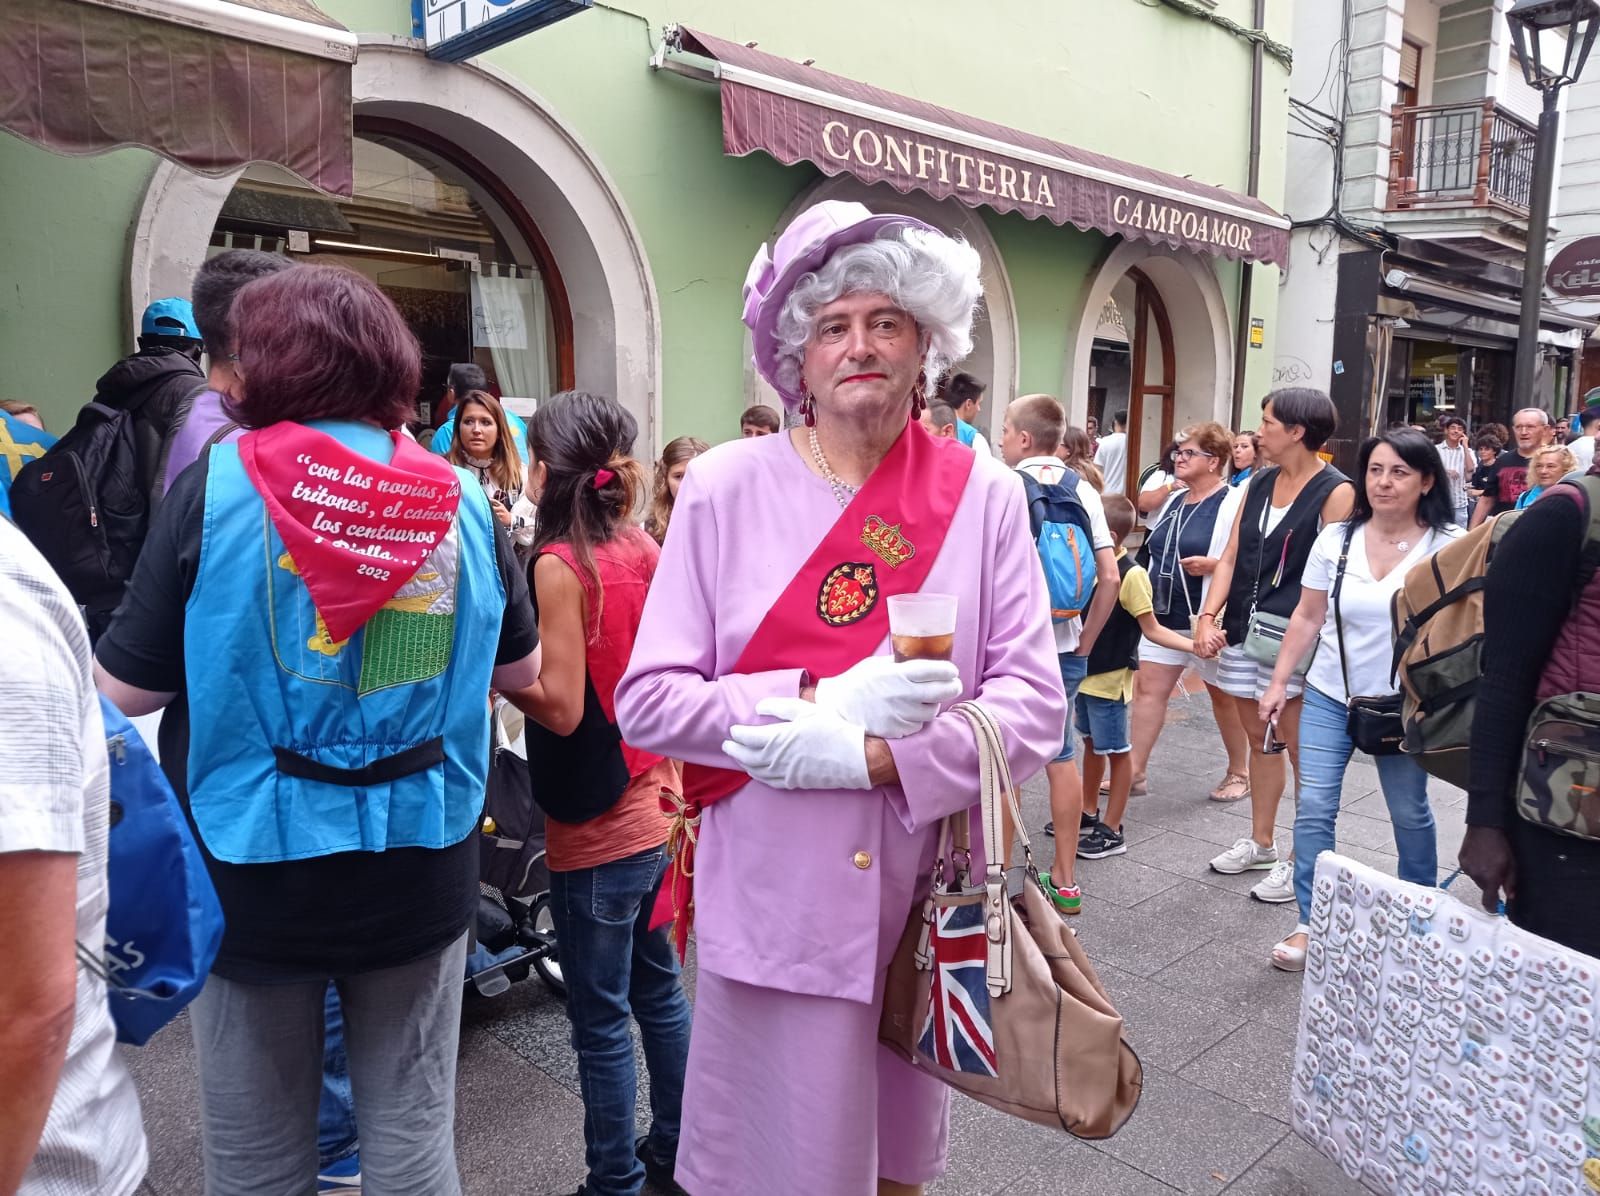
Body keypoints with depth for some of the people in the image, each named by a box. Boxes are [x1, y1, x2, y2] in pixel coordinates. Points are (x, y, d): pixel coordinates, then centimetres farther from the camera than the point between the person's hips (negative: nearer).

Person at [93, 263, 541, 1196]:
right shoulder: (464, 500, -3)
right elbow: (522, 670, 6)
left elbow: (125, 689, -9)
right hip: (421, 870, 2)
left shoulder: (216, 488, -11)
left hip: (257, 871, -1)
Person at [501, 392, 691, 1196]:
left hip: (596, 825, -8)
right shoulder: (644, 548, 2)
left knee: (599, 1019, 7)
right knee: (658, 989, 21)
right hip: (656, 803, 8)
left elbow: (560, 706, -19)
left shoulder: (559, 564, -18)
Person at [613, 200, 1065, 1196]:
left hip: (926, 895, 2)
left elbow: (1033, 704, -5)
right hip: (773, 899, -1)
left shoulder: (983, 495, -3)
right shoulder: (725, 488, -6)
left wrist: (868, 756, -19)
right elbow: (648, 700, -7)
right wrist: (829, 701, -19)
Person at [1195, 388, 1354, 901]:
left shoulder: (1335, 491, -9)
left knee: (1299, 747, 2)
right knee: (1258, 739, 17)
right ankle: (1261, 843, 31)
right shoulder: (1257, 484, 11)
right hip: (1244, 629, 7)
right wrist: (1208, 616, -3)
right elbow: (1230, 558, 9)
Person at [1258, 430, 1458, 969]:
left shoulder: (1450, 547, -9)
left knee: (1409, 812, 13)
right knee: (1313, 807, -2)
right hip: (1330, 696, 2)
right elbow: (1307, 617, 4)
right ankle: (1310, 925, 9)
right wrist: (1278, 682, 3)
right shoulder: (1335, 538, -1)